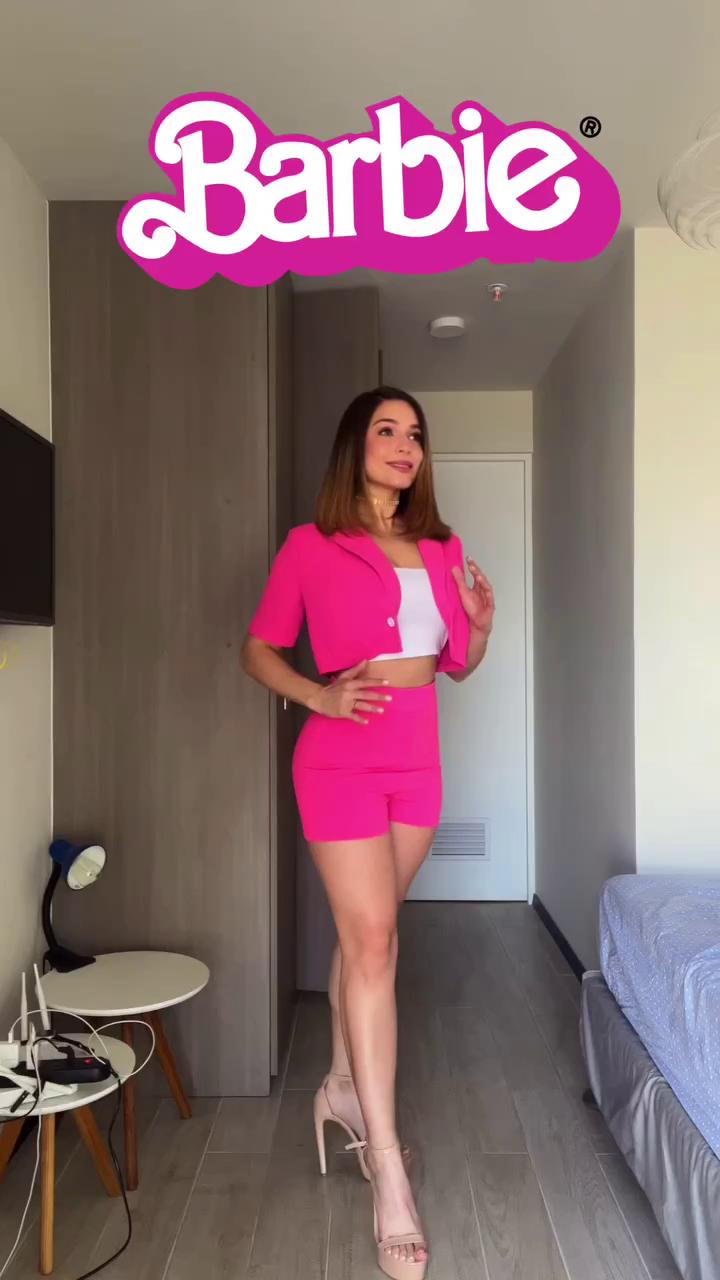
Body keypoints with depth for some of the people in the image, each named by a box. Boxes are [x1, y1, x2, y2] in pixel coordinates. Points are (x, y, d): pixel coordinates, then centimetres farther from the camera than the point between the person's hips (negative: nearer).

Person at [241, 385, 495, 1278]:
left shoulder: (441, 548, 7)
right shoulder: (310, 546, -6)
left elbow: (459, 664, 13)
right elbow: (257, 649, -1)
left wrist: (481, 625, -7)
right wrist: (318, 694, -17)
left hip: (419, 763, 5)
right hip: (342, 763, -5)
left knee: (367, 930, 17)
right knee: (371, 941, -5)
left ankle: (343, 1086, 37)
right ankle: (387, 1167, 7)